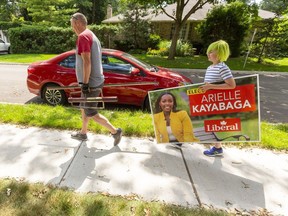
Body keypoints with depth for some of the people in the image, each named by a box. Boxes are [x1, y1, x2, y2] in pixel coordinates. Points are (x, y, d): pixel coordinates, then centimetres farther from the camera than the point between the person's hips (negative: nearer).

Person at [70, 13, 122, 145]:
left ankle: (115, 132, 7)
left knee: (91, 113, 0)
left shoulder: (83, 36, -15)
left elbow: (87, 62, -24)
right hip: (95, 80, 10)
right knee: (84, 108, 20)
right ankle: (83, 134, 34)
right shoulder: (92, 36, 16)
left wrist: (85, 83, -22)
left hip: (91, 83, -10)